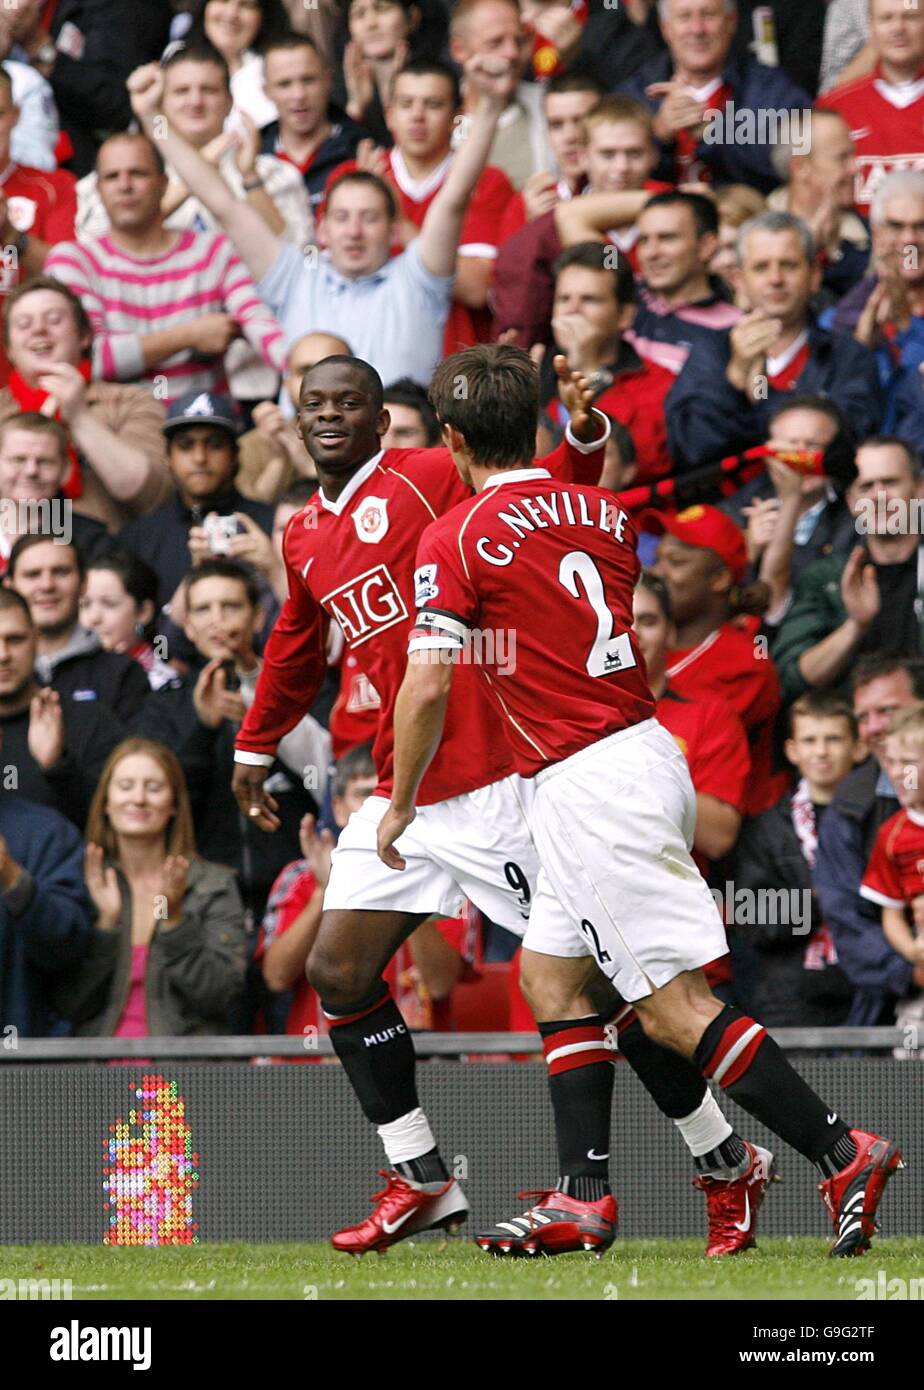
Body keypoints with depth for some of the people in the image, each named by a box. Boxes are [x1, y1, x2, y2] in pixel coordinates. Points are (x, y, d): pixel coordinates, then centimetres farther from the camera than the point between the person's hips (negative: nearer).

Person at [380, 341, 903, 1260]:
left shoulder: (455, 539, -8)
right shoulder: (605, 514, 12)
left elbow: (426, 687, -12)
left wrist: (399, 804, 1)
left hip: (584, 787, -8)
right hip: (653, 753, 8)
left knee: (673, 1007, -10)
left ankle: (840, 1152, -19)